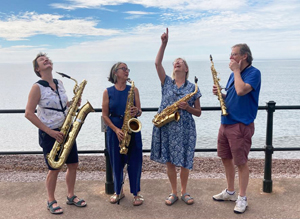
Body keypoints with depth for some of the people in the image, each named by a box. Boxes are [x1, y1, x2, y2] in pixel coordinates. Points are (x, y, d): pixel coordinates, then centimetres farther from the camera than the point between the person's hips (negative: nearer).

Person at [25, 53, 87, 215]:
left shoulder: (60, 84, 8)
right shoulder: (37, 87, -11)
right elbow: (29, 113, -15)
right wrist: (49, 131, -18)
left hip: (66, 131, 6)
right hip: (49, 134, -6)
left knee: (73, 165, 10)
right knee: (55, 169, 2)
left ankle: (71, 196, 28)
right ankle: (51, 201, 23)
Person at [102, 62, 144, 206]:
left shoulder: (133, 90, 4)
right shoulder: (108, 92, 1)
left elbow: (139, 112, 5)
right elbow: (105, 115, -1)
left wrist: (137, 112, -19)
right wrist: (116, 129, -13)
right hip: (114, 130, 0)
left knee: (134, 161, 2)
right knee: (116, 162, 9)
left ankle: (136, 193, 18)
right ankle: (118, 191, 27)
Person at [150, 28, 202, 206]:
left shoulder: (193, 87, 5)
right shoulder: (167, 82, 7)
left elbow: (198, 112, 6)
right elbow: (157, 63, -5)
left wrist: (187, 107, -14)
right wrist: (164, 43, -12)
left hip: (185, 129, -1)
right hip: (166, 128, 1)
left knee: (184, 162, 4)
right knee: (169, 162, 7)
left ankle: (184, 192, 25)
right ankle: (174, 193, 23)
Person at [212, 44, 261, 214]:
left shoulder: (254, 73, -10)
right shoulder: (234, 74, 14)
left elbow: (241, 91, -28)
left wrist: (236, 70, -15)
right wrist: (220, 94, -1)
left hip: (241, 125, -8)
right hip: (225, 123, 8)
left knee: (241, 162, 1)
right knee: (226, 159, 15)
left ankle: (242, 198, 16)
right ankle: (230, 192, 31)